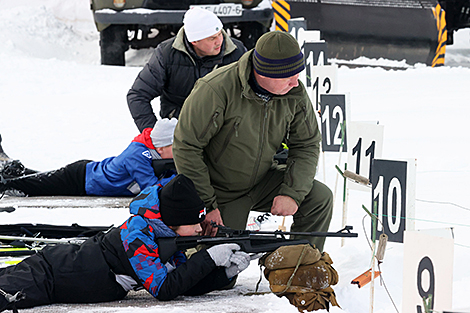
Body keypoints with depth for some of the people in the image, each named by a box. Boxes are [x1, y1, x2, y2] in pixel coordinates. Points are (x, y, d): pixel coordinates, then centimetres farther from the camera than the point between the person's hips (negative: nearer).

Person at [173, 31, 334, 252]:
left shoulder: (295, 95, -13)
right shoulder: (216, 91, -30)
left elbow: (306, 146, -3)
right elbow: (186, 148, -23)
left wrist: (293, 192, -20)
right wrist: (206, 205, -23)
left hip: (262, 181, 4)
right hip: (222, 194, -4)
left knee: (320, 198, -14)